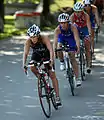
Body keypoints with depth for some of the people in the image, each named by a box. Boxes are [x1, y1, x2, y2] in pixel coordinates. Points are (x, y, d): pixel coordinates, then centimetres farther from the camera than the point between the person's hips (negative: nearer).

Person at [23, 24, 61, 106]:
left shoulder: (44, 38, -34)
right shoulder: (28, 42, -27)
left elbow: (50, 50, -42)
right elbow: (25, 53, -31)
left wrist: (51, 59, -58)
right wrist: (24, 64, -45)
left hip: (47, 54, -3)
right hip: (36, 55, 3)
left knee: (52, 75, -9)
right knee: (32, 67, -27)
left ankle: (57, 96, -6)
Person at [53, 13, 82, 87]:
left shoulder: (73, 27, -36)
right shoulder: (58, 29, -33)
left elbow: (76, 38, -43)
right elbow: (55, 41, -39)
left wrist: (78, 47, -58)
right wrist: (54, 50, -53)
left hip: (71, 39, -1)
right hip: (62, 39, 1)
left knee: (72, 57, -8)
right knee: (59, 49, -31)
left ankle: (78, 78, -5)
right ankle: (62, 62, 1)